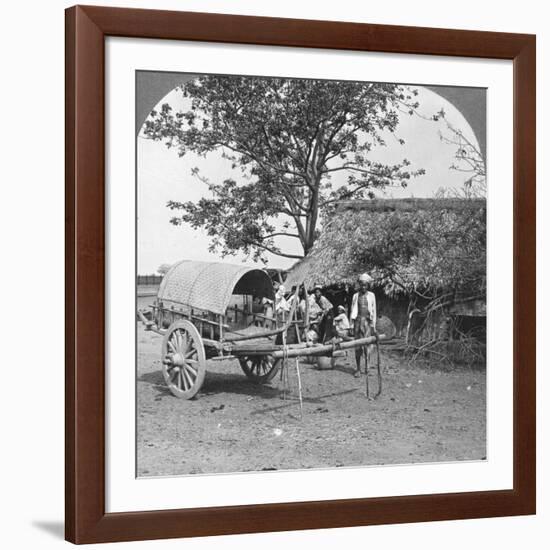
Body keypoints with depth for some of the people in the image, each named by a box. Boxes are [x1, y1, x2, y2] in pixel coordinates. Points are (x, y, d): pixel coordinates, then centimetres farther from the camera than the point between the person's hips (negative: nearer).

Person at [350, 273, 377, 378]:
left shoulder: (371, 296, 7)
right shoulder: (355, 296, 10)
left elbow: (374, 311, 9)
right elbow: (353, 311, 14)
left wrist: (374, 326, 4)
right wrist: (351, 324, 8)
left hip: (367, 321, -1)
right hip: (358, 321, 1)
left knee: (367, 346, -7)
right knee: (358, 346, 1)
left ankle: (367, 368, -1)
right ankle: (358, 369, 5)